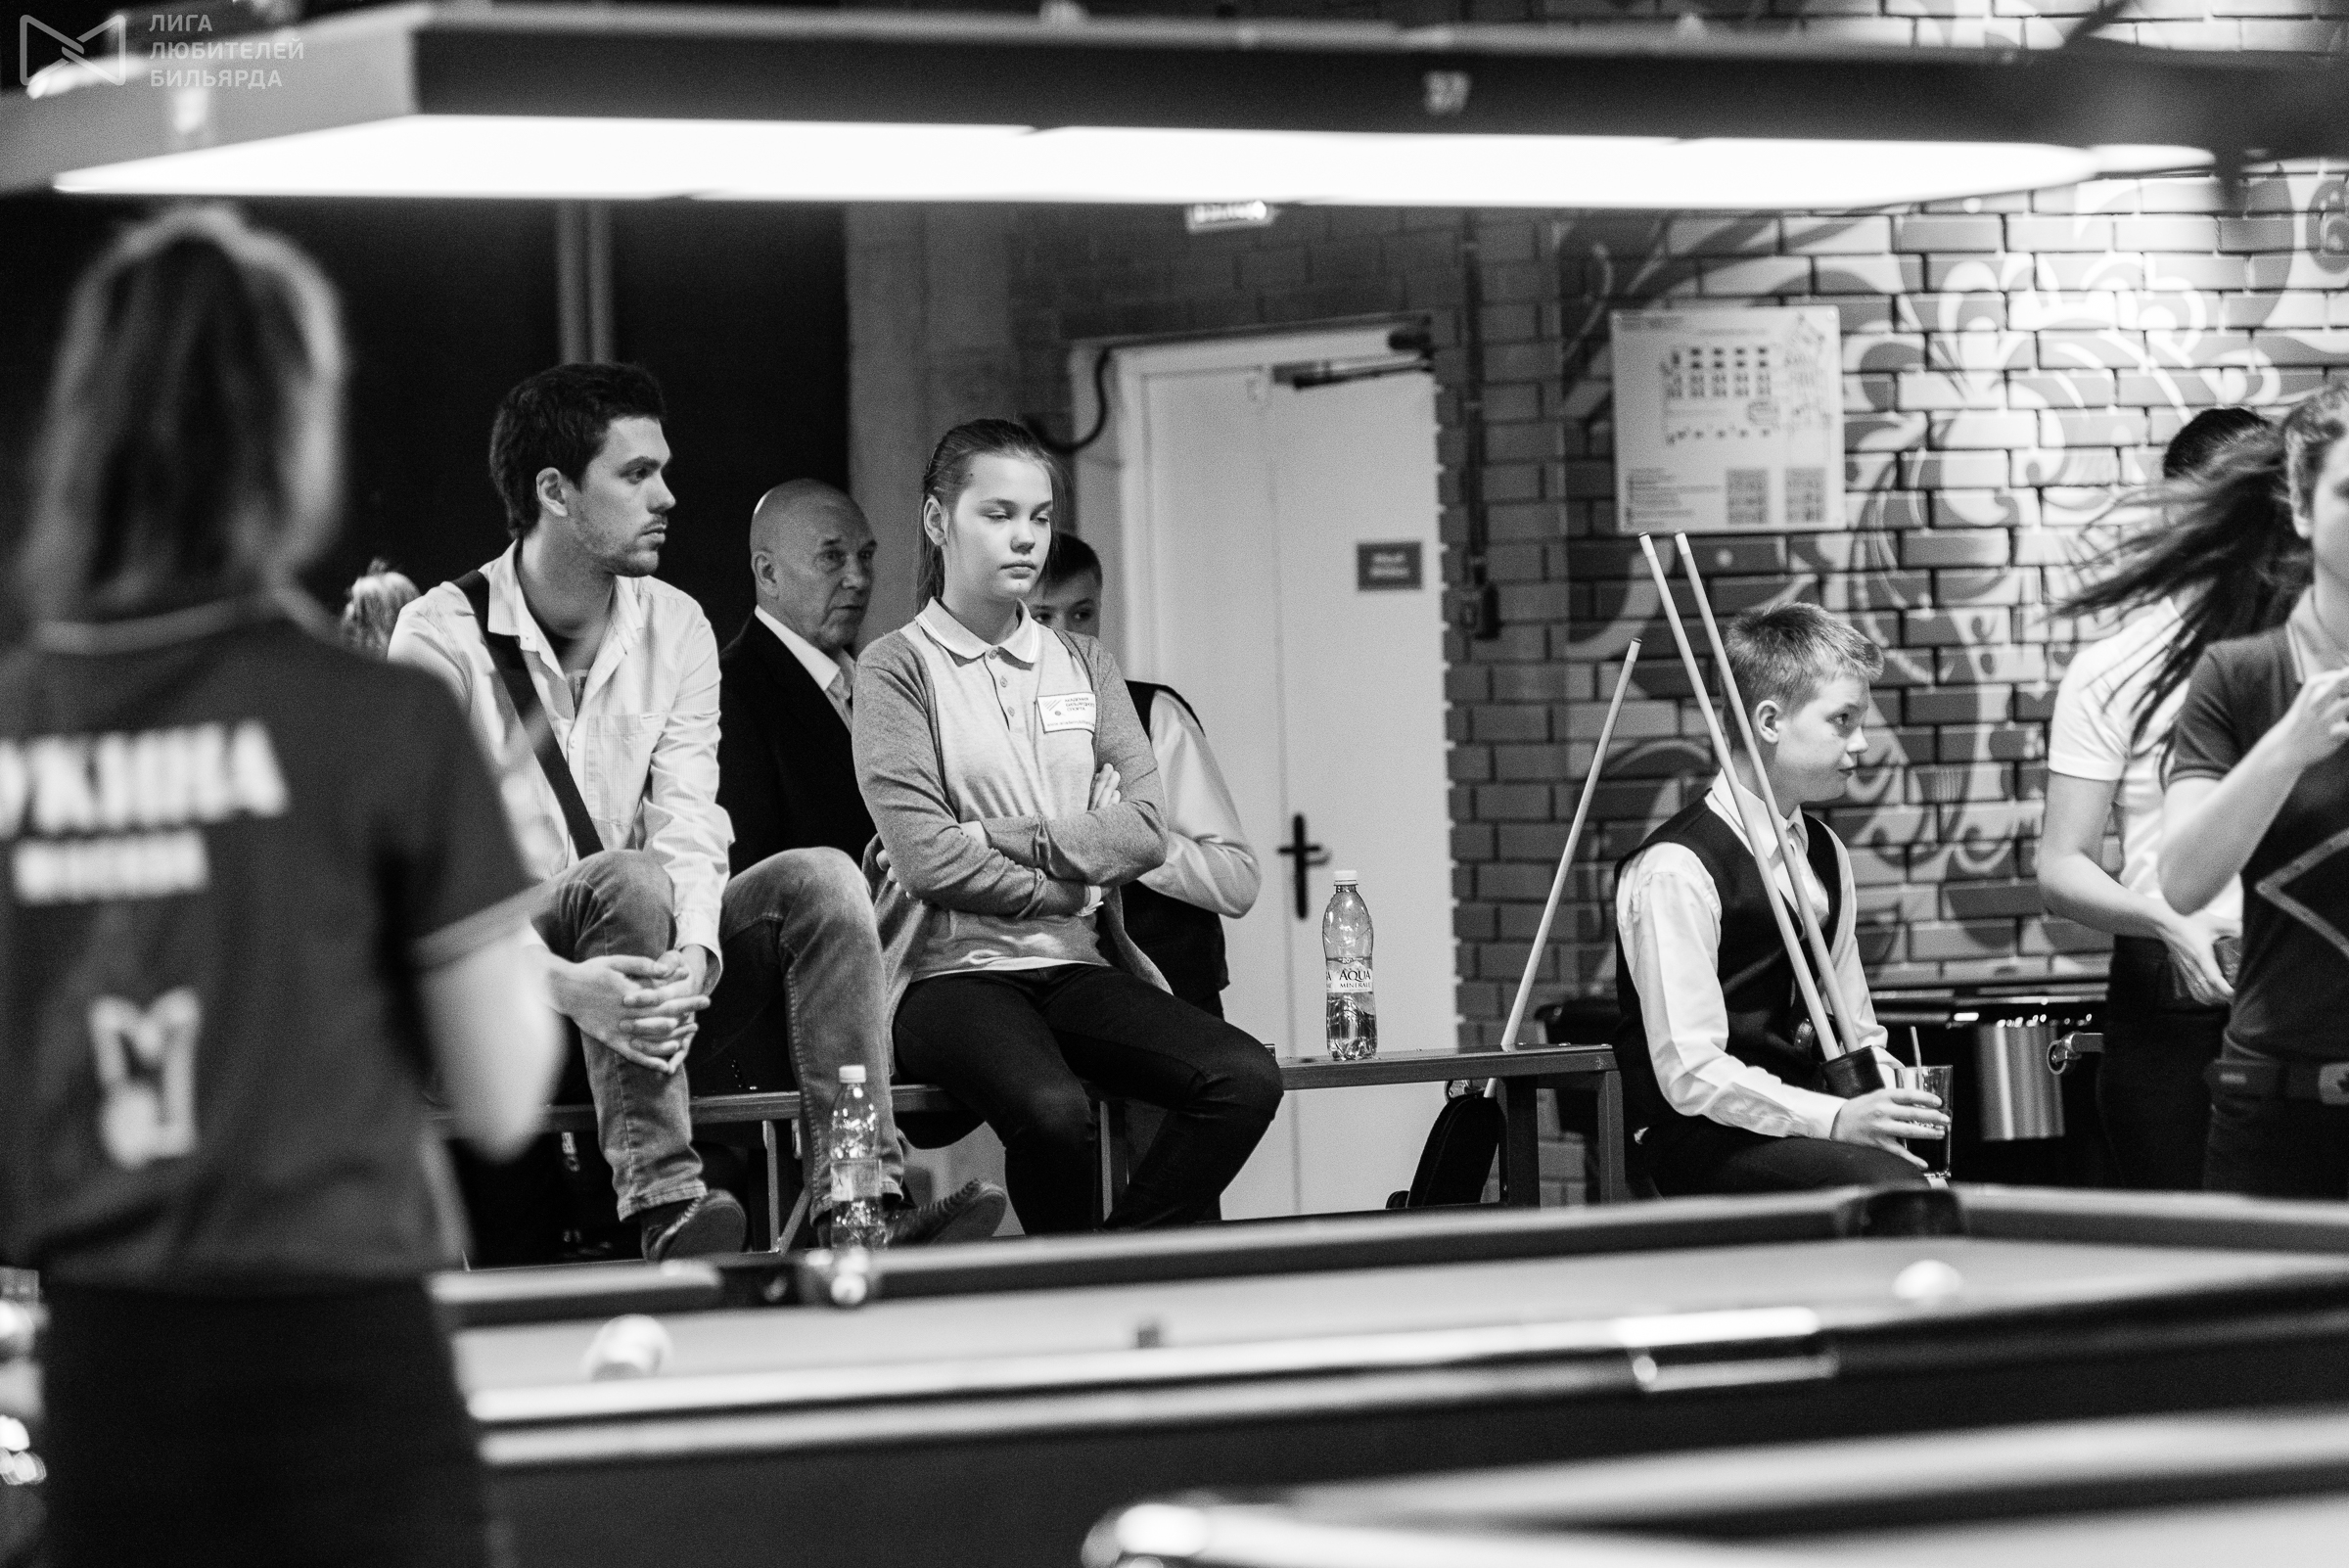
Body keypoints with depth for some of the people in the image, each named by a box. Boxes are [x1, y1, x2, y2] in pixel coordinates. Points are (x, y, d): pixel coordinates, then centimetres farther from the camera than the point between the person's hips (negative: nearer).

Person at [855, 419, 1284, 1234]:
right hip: (954, 969, -5)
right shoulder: (897, 669, 2)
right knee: (1051, 1109, -36)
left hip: (1080, 967, 5)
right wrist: (1068, 885, -3)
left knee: (1246, 1078, -22)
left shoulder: (1083, 663, 17)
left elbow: (1145, 829, 4)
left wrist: (1009, 837, -8)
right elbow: (928, 858, -10)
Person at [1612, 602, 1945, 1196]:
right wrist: (1834, 1119, -25)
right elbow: (1691, 1073, -17)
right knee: (1891, 1185, -32)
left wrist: (1889, 1099, -2)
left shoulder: (1824, 854, 15)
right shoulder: (1676, 869, -12)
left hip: (1805, 1119, 8)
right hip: (1702, 1142, -8)